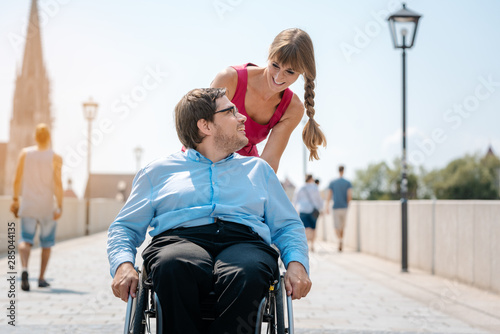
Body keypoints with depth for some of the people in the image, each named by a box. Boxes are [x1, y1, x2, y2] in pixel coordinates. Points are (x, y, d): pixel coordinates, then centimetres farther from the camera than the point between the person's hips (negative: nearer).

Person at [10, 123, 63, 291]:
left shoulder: (25, 153, 0)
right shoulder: (55, 158, -8)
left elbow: (17, 179, 2)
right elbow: (58, 183, -15)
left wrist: (15, 199, 12)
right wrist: (60, 206, -14)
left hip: (28, 205, 1)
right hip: (47, 207, -1)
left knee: (26, 240, 2)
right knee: (46, 242, 14)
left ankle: (24, 269, -26)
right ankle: (41, 278, 17)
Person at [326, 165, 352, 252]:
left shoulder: (332, 183, 1)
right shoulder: (348, 183, -1)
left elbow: (329, 196, -2)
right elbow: (350, 196, -9)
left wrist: (327, 207, 3)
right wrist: (347, 203, 9)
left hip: (336, 207, -1)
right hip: (344, 208, 1)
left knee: (337, 227, 0)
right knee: (342, 227, 14)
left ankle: (339, 240, -27)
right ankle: (341, 245, 18)